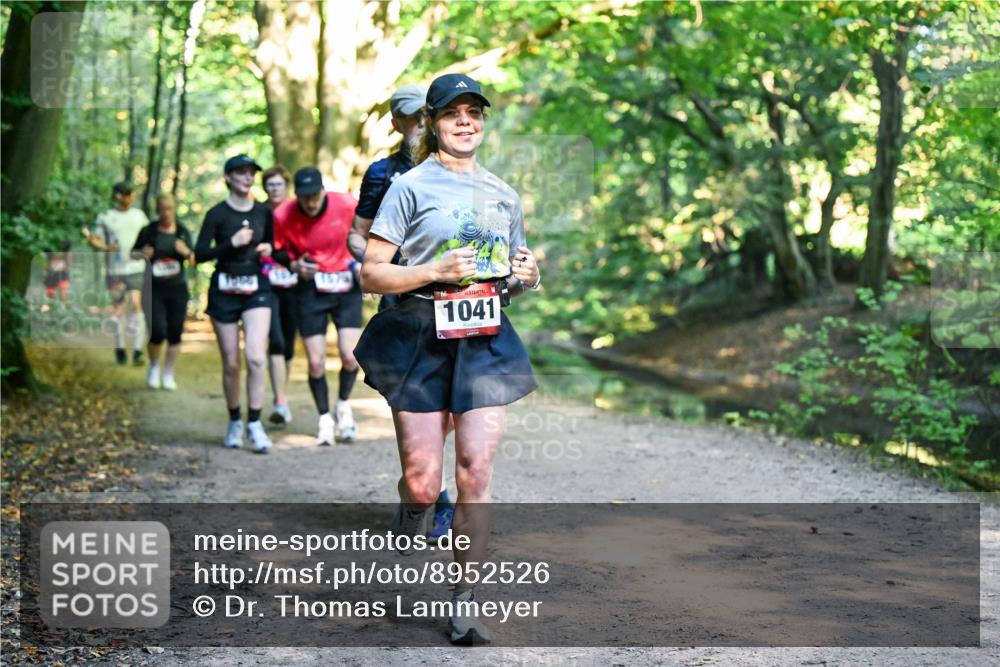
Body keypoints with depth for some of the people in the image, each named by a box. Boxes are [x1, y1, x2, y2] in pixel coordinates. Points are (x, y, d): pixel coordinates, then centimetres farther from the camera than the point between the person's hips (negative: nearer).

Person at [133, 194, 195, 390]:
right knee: (157, 331, -13)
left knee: (175, 334, 2)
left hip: (177, 288, 3)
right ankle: (154, 366, 15)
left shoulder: (183, 232, 8)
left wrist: (187, 252, -11)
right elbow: (133, 252, 10)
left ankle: (168, 374, 19)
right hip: (154, 289, -2)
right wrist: (142, 254, -13)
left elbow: (194, 260, 12)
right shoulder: (148, 231, 0)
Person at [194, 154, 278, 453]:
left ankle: (254, 423, -9)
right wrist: (232, 243, -21)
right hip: (224, 292, -1)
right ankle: (234, 422, 22)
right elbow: (199, 254, -10)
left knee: (255, 357, -16)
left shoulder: (264, 212, 6)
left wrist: (269, 249, -2)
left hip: (257, 290, 1)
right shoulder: (217, 214, -4)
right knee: (231, 363, 4)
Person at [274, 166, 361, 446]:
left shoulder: (347, 205, -13)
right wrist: (295, 265, -17)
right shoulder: (283, 216, -13)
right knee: (315, 362, -3)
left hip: (346, 286, 0)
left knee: (350, 356, -11)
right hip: (310, 289, 0)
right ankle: (324, 418, 18)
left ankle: (343, 405, 19)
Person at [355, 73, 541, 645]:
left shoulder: (504, 195, 15)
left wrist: (526, 277, 1)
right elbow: (371, 274, -5)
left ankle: (465, 604, 4)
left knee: (476, 474, -4)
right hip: (422, 340, -3)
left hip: (487, 342, 3)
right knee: (423, 484, -1)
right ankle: (403, 542, 34)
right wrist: (436, 271, -18)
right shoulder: (412, 187, -1)